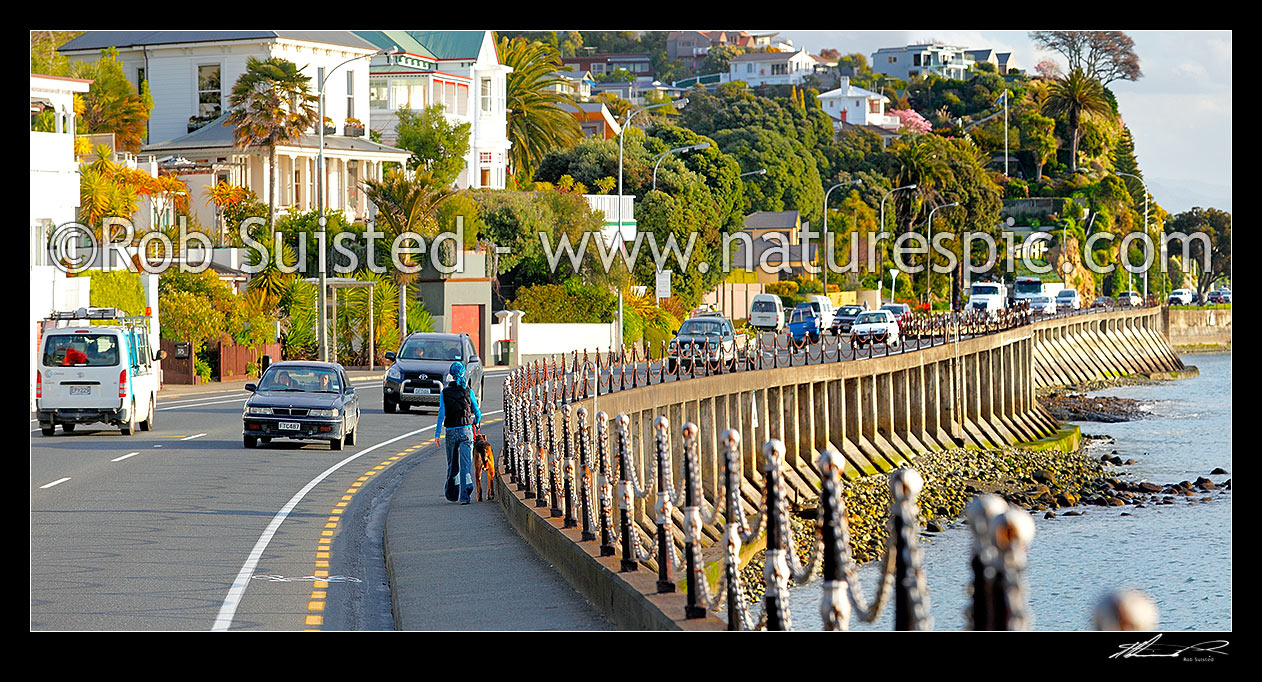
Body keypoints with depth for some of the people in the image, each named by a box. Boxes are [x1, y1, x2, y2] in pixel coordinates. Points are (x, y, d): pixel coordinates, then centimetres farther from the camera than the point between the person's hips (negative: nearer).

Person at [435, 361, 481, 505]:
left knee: (452, 464, 17)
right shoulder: (468, 391, -2)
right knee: (465, 464, -6)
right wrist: (475, 421, 29)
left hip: (451, 431, 1)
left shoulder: (445, 392, -1)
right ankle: (464, 495, -21)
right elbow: (477, 413, 5)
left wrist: (437, 434, -6)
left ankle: (451, 492, 29)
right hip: (466, 430, -1)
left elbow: (441, 413, -7)